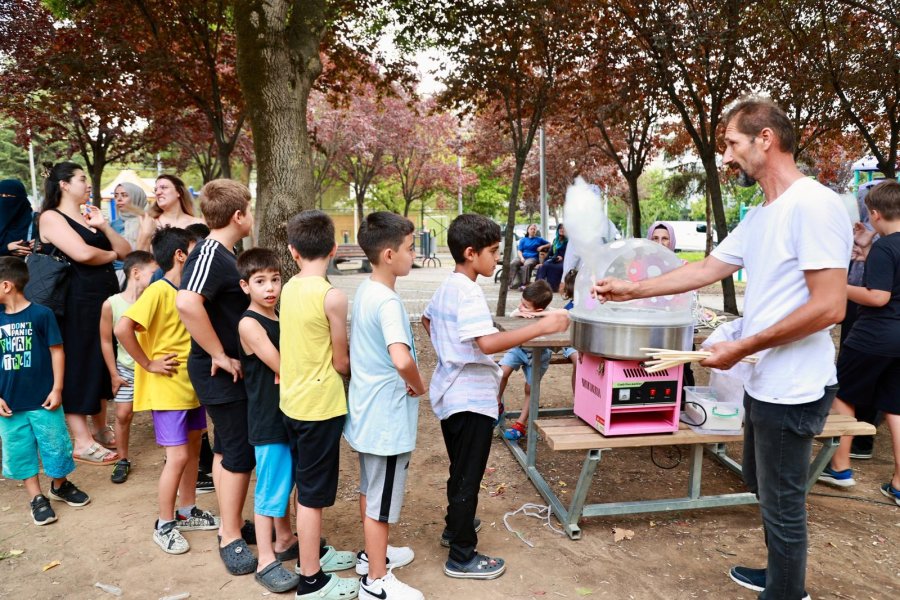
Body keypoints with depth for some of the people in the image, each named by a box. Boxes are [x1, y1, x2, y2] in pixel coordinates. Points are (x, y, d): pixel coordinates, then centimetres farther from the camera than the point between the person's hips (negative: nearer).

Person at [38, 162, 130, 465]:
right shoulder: (51, 217, -6)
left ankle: (100, 428, 28)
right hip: (76, 303, -8)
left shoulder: (89, 216, 17)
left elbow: (126, 251, 11)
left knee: (102, 363, 14)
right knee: (77, 365, -2)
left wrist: (104, 227, -4)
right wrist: (110, 254, -3)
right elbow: (82, 254, -22)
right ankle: (82, 442, 5)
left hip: (106, 298, 8)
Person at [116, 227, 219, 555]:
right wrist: (148, 364, -20)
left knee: (193, 450, 16)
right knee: (178, 457, -4)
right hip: (167, 389, -8)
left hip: (191, 386, 8)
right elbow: (122, 328, -28)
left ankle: (187, 512, 31)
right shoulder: (158, 291, -17)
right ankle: (165, 525, 13)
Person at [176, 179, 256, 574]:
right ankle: (231, 539, 13)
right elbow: (187, 303, -37)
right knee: (241, 454, -1)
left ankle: (231, 524, 31)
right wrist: (220, 355, -28)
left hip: (230, 371, 9)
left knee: (226, 449, 18)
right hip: (221, 374, -9)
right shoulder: (210, 254, -20)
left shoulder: (224, 254, 10)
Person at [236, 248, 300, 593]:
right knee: (270, 488, 1)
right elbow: (282, 368, -21)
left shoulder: (280, 318, 7)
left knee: (285, 481, 19)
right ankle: (266, 561, 13)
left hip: (288, 415, 7)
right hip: (268, 421, -7)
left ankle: (285, 541, 35)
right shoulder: (249, 323, -15)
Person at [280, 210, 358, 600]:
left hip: (293, 401, 7)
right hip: (320, 405, -7)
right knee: (314, 493, 5)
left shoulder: (289, 289, 2)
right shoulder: (332, 297, -19)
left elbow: (301, 346, 8)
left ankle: (313, 552, 39)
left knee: (306, 486, 22)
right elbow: (341, 362, -12)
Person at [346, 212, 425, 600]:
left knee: (370, 488, 24)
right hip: (388, 416, -9)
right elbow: (401, 360, -39)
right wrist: (418, 386, -20)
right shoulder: (387, 301, -25)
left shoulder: (364, 291, 4)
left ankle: (372, 553, 43)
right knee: (382, 500, 6)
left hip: (368, 410, 10)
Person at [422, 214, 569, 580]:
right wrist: (541, 327, -35)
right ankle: (462, 557, 15)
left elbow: (427, 319, 25)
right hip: (471, 398, -10)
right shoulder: (468, 293, -23)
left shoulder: (446, 287, 8)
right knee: (468, 477, 2)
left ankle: (455, 526, 43)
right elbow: (488, 343, -35)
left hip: (452, 394, 10)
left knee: (460, 469, 26)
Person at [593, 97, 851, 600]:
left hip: (793, 390, -10)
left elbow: (829, 307, -25)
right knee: (765, 486, 24)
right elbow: (706, 270, 16)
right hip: (765, 384, 10)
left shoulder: (813, 205, -20)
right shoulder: (760, 217, 9)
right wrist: (632, 290, 16)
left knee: (782, 503, 5)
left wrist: (742, 348, -19)